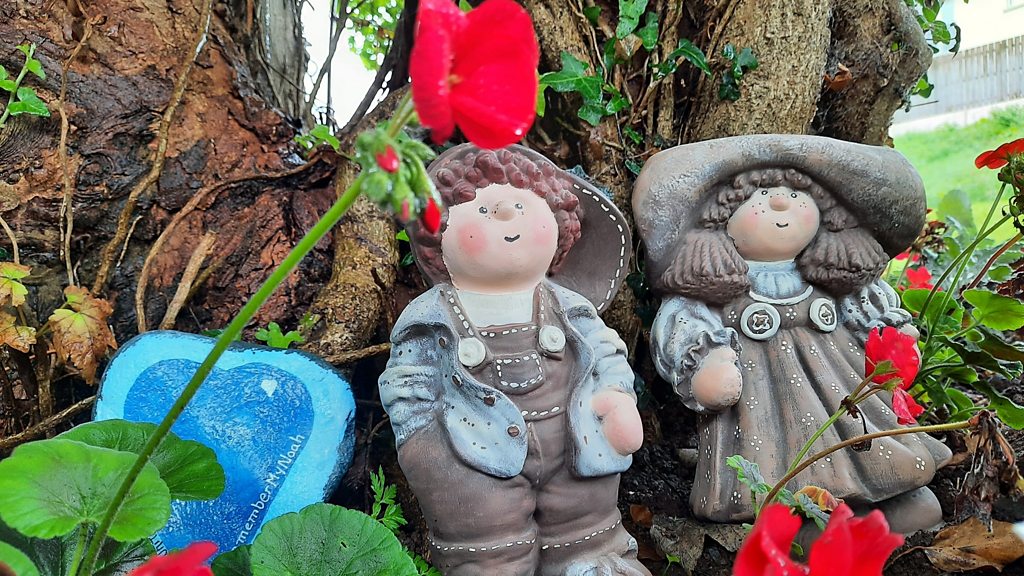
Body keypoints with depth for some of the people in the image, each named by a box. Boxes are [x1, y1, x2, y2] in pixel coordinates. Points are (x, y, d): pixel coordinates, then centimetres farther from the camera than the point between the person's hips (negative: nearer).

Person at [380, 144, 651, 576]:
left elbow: (607, 353, 9)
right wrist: (419, 442, -5)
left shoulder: (567, 306, 4)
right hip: (478, 457, -3)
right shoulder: (432, 317, -2)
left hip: (572, 450, 3)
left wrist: (618, 396, -8)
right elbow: (407, 385, 2)